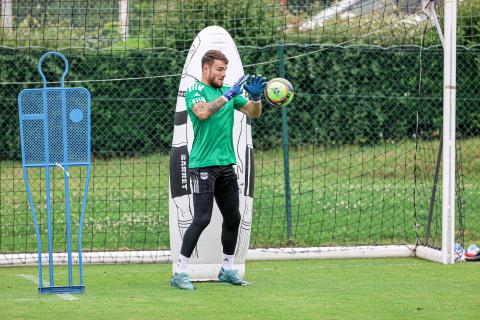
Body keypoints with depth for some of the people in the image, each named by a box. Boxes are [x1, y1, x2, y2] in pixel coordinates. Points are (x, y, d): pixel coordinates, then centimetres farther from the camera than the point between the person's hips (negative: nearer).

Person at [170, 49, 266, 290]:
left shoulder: (228, 91, 14)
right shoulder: (194, 92, -6)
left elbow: (253, 113, 9)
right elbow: (203, 112, -26)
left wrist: (255, 96, -11)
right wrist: (228, 95, -30)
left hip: (226, 165, 7)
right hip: (203, 165, -7)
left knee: (233, 218, 10)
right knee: (202, 218, -14)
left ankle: (227, 269, 24)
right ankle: (180, 273, -9)